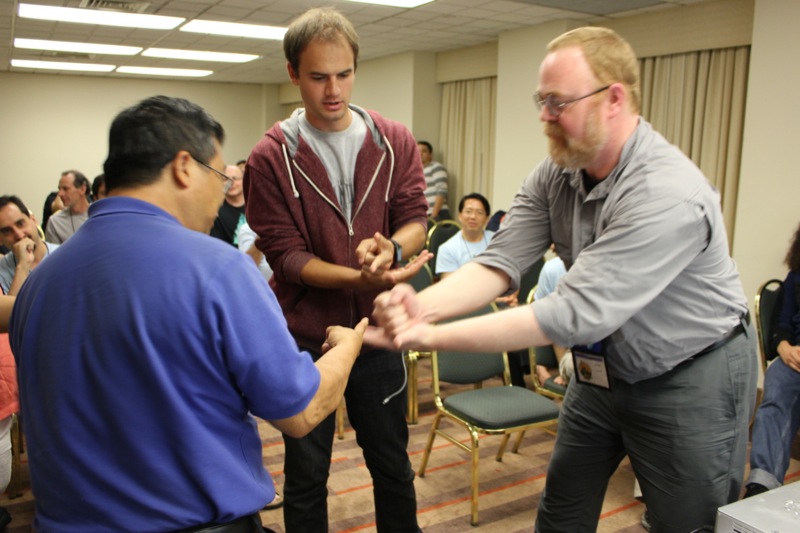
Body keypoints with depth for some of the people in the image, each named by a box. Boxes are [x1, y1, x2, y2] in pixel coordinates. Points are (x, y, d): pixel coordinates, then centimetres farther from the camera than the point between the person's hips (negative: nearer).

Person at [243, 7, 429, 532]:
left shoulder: (395, 142, 0)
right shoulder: (271, 158, -8)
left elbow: (416, 220, -1)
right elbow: (285, 254, -11)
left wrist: (390, 247, -25)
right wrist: (359, 278, -26)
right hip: (304, 336, -2)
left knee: (393, 465, 18)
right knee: (306, 476, 15)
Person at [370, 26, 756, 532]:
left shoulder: (669, 195, -30)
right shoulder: (554, 175, -7)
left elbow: (574, 314, -35)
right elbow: (500, 261, -14)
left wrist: (432, 337, -36)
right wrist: (423, 305, -34)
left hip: (690, 381, -6)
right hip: (601, 371, 7)